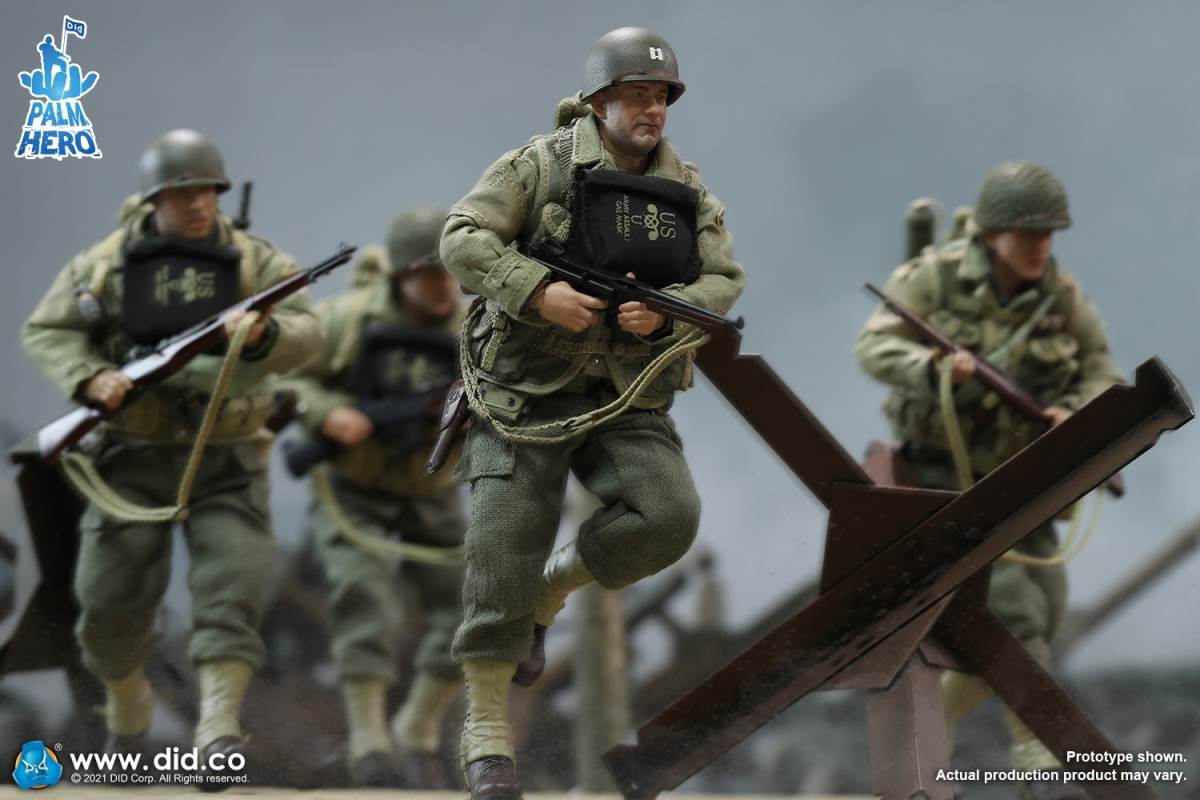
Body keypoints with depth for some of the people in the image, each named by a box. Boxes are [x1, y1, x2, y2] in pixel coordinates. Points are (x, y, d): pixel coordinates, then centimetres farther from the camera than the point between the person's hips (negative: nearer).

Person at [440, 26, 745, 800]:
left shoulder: (688, 191, 8)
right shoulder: (542, 165, -6)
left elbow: (725, 280, 6)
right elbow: (463, 239, -10)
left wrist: (665, 313, -14)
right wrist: (537, 292, -23)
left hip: (627, 400, 4)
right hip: (527, 392, -4)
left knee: (668, 516, -18)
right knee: (504, 552, -6)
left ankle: (552, 589, 11)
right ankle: (487, 727, 5)